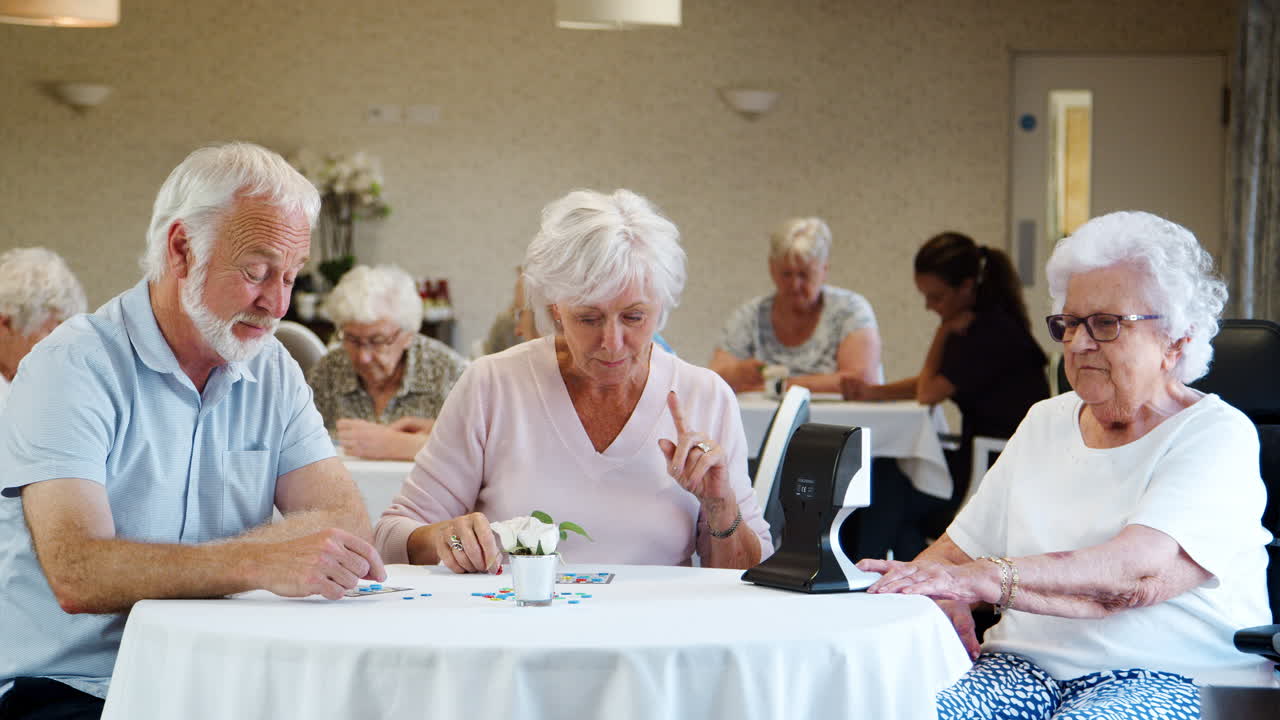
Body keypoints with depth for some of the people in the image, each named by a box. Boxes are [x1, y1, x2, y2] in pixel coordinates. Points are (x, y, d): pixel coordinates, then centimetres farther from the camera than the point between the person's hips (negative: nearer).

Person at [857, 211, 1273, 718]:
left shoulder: (1217, 433, -2)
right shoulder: (1045, 422, 20)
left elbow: (1139, 572, -20)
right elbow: (956, 549, 17)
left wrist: (983, 578, -30)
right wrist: (937, 599, -9)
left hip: (1168, 674, -4)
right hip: (1027, 666, 4)